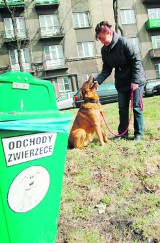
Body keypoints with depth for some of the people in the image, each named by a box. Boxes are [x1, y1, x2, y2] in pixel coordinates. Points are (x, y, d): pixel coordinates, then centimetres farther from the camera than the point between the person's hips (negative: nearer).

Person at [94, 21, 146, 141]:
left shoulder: (124, 42, -19)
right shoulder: (104, 50, 0)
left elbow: (136, 61, -18)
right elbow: (106, 69, 2)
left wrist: (135, 81, -21)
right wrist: (96, 81, -13)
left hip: (135, 81, -6)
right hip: (121, 83, 6)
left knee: (136, 107, 1)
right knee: (123, 109, 9)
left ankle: (139, 133, 13)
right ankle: (123, 133, 20)